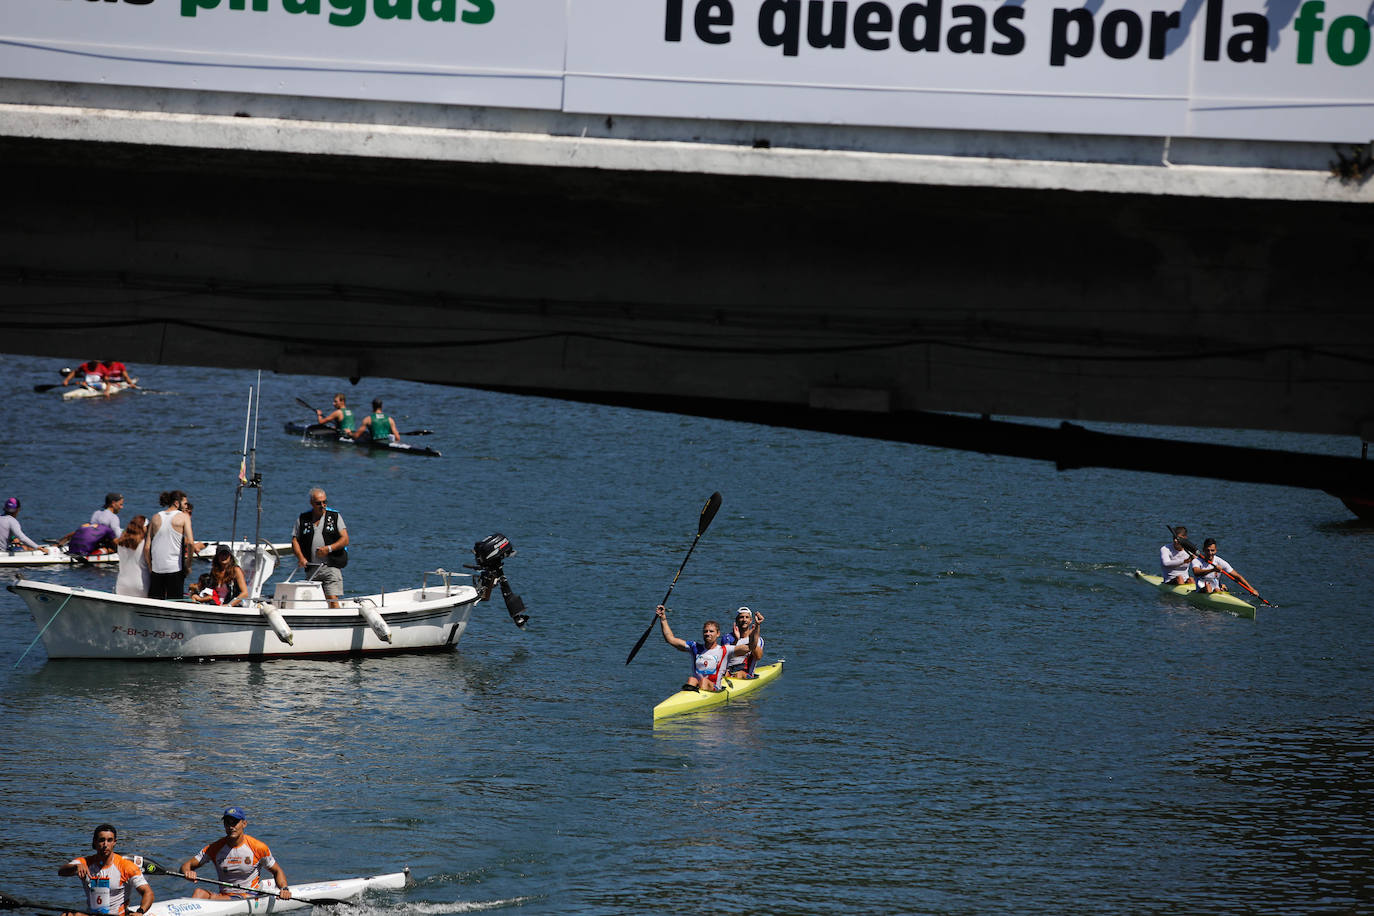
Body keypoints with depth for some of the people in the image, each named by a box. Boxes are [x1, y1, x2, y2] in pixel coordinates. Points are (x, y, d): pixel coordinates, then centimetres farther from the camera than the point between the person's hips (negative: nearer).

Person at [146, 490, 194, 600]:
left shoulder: (156, 518, 9)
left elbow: (147, 547, 6)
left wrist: (149, 567, 11)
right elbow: (190, 542, -14)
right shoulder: (184, 517, -2)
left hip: (156, 567, 4)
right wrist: (188, 562, -3)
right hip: (175, 568, -4)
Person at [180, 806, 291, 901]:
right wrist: (187, 873, -23)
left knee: (213, 898, -32)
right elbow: (186, 865, 3)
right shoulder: (215, 848, 3)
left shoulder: (258, 848, -3)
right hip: (224, 896, 4)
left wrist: (284, 889, -12)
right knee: (199, 892, -27)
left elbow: (277, 871, 9)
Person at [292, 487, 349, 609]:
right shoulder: (303, 519, 10)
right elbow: (295, 540, 11)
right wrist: (300, 557, -7)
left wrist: (329, 548, -15)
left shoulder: (335, 516, 5)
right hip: (311, 569, 3)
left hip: (331, 567, -3)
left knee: (332, 599, -15)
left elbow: (345, 540, 1)